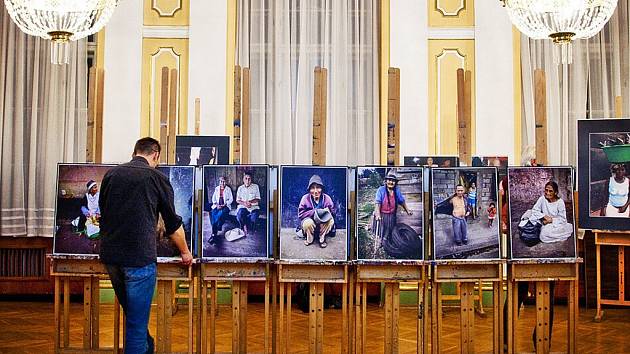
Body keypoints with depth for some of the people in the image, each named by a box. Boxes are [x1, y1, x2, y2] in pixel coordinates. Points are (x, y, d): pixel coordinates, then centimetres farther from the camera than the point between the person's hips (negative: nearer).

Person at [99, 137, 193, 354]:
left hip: (110, 256, 6)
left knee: (134, 314, 22)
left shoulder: (111, 175, 11)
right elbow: (173, 224, 4)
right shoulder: (157, 178, -2)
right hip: (139, 257, -5)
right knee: (137, 322, 2)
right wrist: (185, 253, 20)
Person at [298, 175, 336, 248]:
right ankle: (310, 239, -3)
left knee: (331, 220, -30)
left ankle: (322, 238, -6)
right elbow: (300, 214, -17)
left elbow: (332, 212, -6)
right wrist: (314, 212, -28)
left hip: (323, 225, 1)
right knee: (307, 223, -36)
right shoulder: (305, 198, -14)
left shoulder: (327, 198, -10)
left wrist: (326, 212, -29)